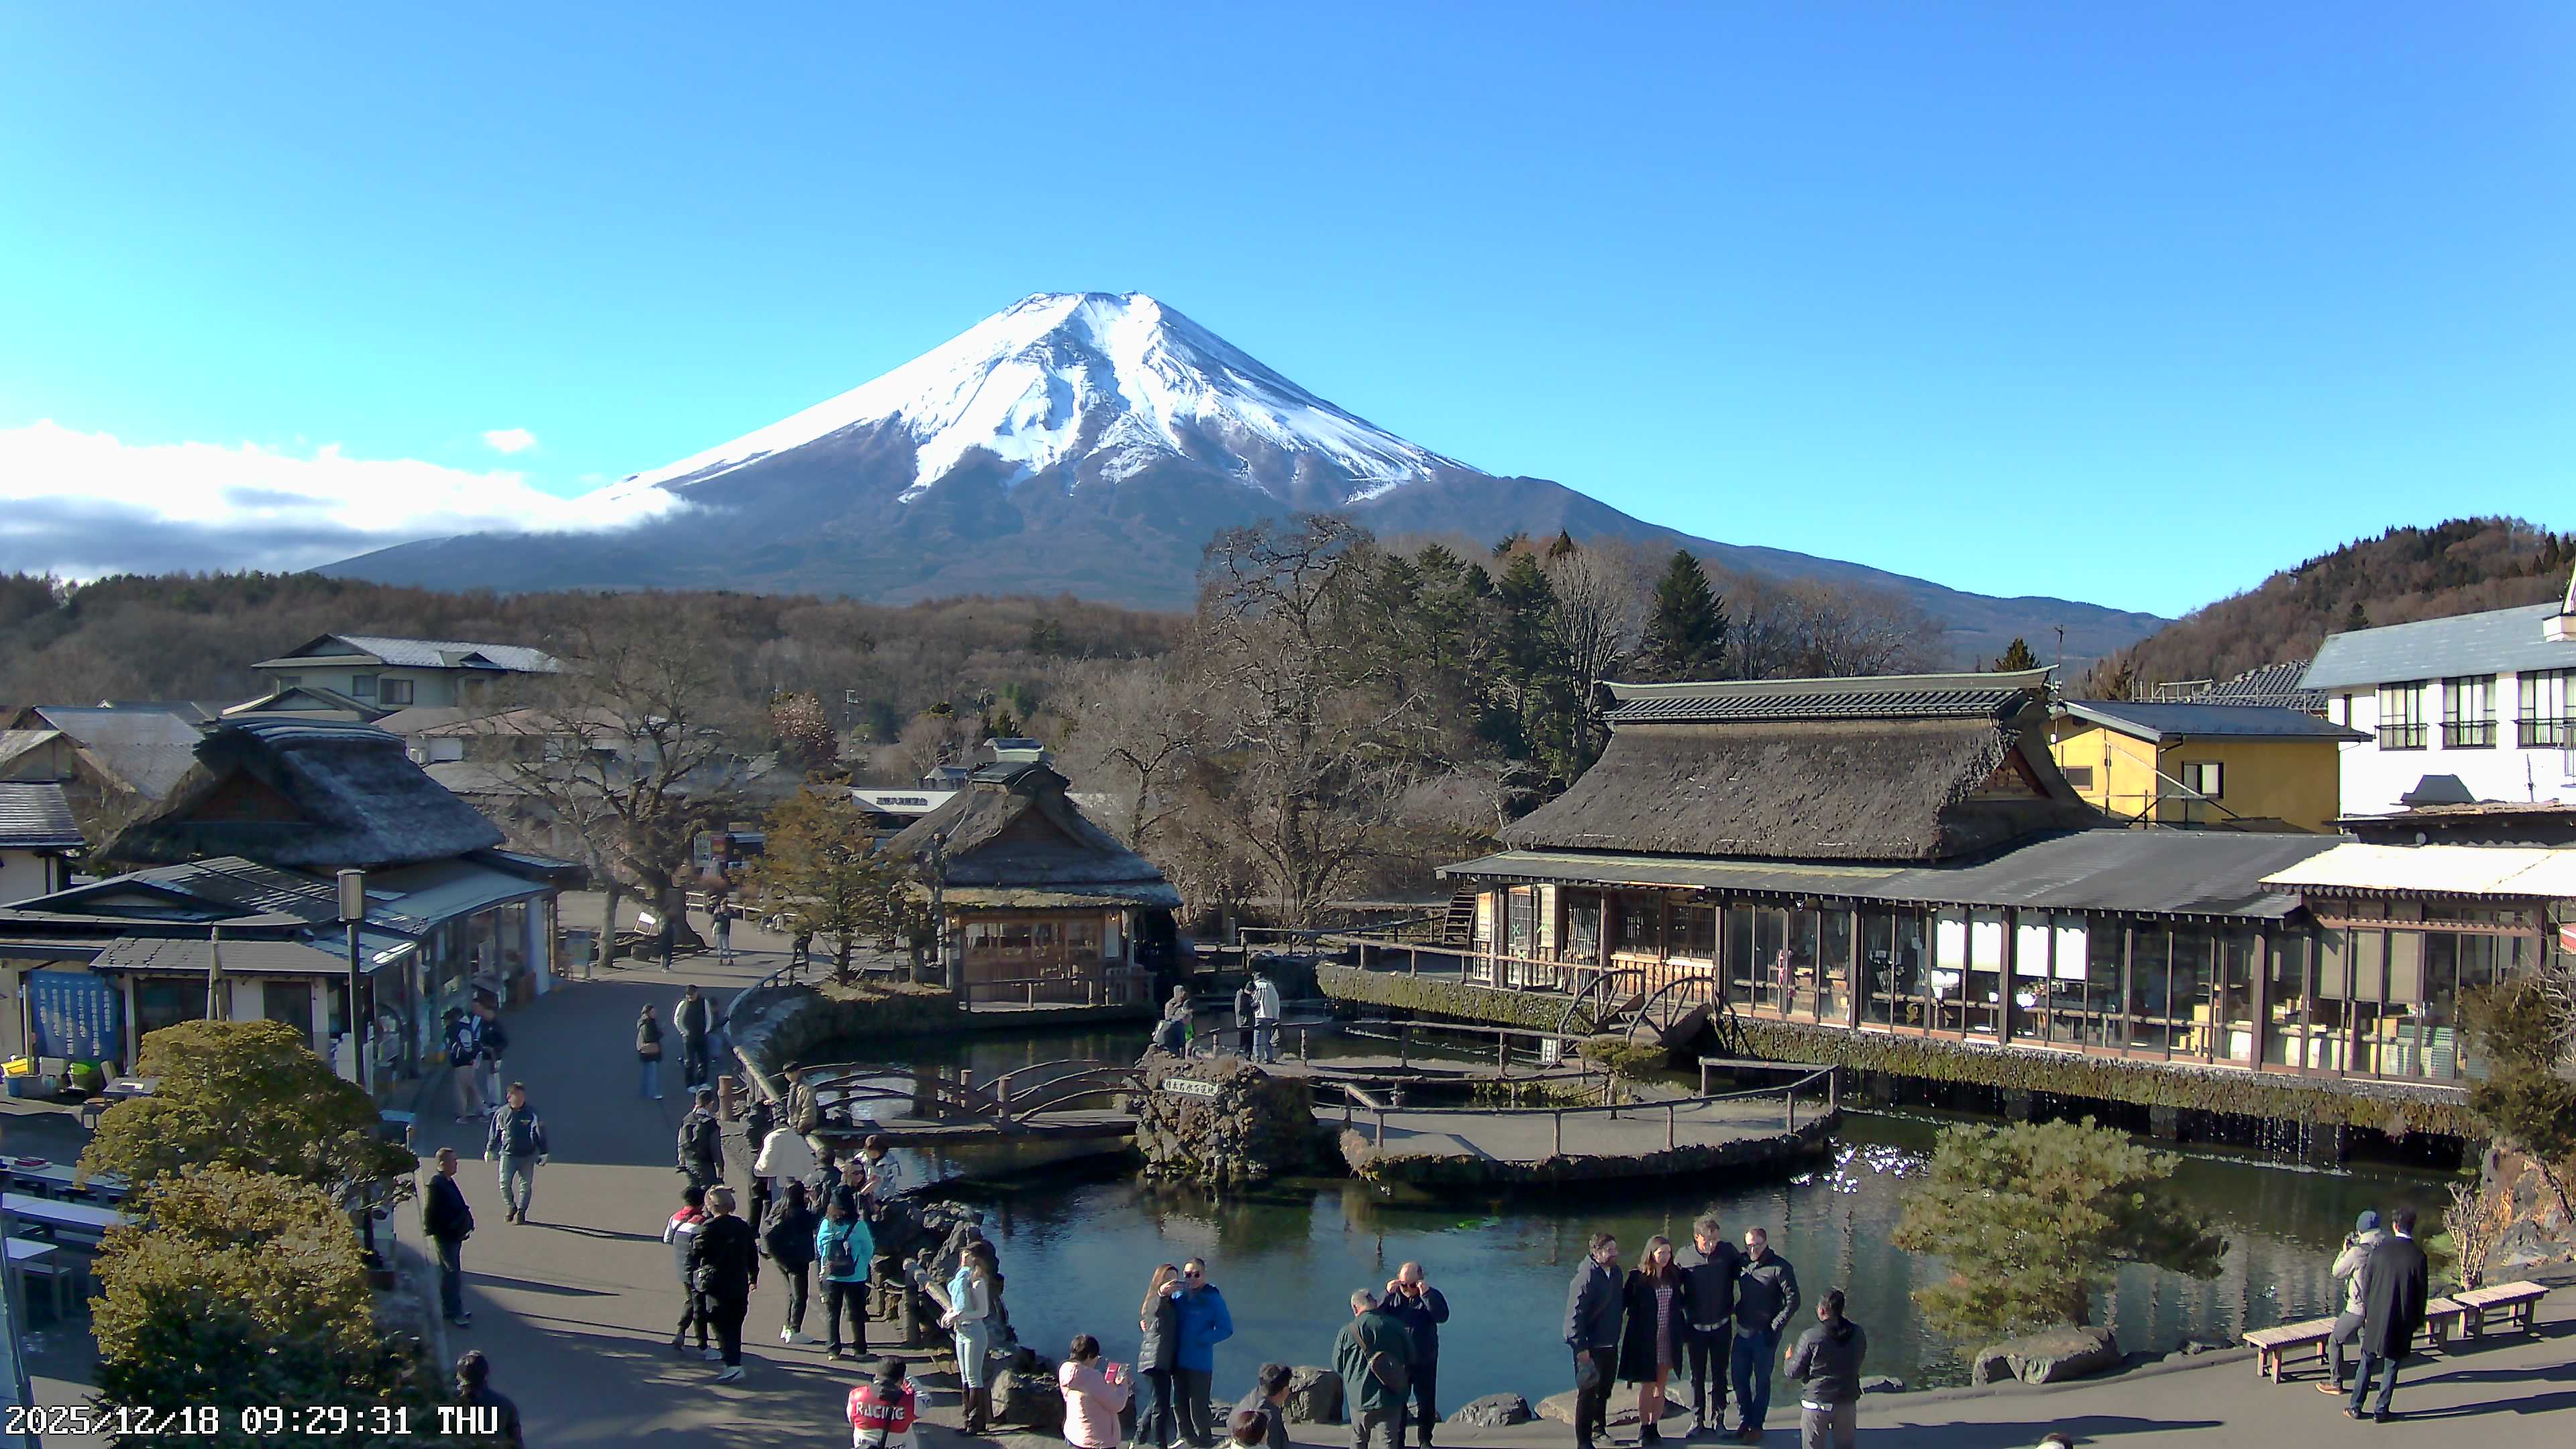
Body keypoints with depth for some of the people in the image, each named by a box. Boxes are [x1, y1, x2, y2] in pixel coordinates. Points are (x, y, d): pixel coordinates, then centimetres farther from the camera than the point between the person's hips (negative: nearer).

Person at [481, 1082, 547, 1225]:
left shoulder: (531, 1113, -6)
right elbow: (494, 1133, 11)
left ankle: (521, 1212, 22)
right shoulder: (501, 1113, -3)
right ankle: (511, 1207, 17)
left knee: (526, 1185, 5)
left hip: (527, 1156, 0)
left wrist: (543, 1153, -3)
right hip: (507, 1154, 0)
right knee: (504, 1183, -9)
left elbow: (540, 1133, -2)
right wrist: (489, 1150, 18)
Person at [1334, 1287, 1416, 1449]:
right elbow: (1411, 1358, 7)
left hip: (1360, 1400, 0)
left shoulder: (1347, 1332, -10)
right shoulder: (1396, 1327, -5)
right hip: (1391, 1401, 0)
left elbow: (1337, 1367, 3)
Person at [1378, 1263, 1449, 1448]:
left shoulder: (1431, 1295, -6)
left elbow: (1442, 1316, -24)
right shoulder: (1393, 1296, -2)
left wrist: (1426, 1294, -33)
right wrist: (1387, 1295, -27)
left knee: (1426, 1402, 9)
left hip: (1425, 1361, -1)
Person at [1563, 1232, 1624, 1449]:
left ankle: (1600, 1427, 39)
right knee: (1588, 1392, 1)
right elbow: (1575, 1314, -22)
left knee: (1604, 1390, 21)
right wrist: (1581, 1348, -23)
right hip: (1590, 1347, -8)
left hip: (1610, 1344, 8)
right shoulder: (1586, 1278, -21)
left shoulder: (1615, 1272, 4)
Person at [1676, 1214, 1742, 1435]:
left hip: (1722, 1325, 0)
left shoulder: (1728, 1251, -10)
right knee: (1697, 1376, 8)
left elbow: (1742, 1269, 6)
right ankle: (1697, 1421, 17)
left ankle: (1718, 1420, 19)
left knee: (1719, 1375, 9)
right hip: (1696, 1326, 0)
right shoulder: (1683, 1256, -9)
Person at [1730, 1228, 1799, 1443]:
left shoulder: (1780, 1267, -12)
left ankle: (1757, 1426, 17)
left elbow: (1793, 1300, -13)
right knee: (1739, 1378, 10)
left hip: (1765, 1335, -5)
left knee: (1762, 1381, 6)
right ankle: (1745, 1421, 24)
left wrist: (1775, 1328, -15)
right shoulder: (1742, 1262, 3)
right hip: (1743, 1332, 5)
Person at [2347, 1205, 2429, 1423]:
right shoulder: (2418, 1256, -12)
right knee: (2391, 1367, 10)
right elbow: (2421, 1292, -5)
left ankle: (2355, 1407, 18)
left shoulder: (2380, 1251, -7)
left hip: (2377, 1317, 1)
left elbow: (2367, 1284, 1)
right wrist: (2417, 1321, 9)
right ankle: (2380, 1411, 16)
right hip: (2402, 1321, -1)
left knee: (2367, 1364, 13)